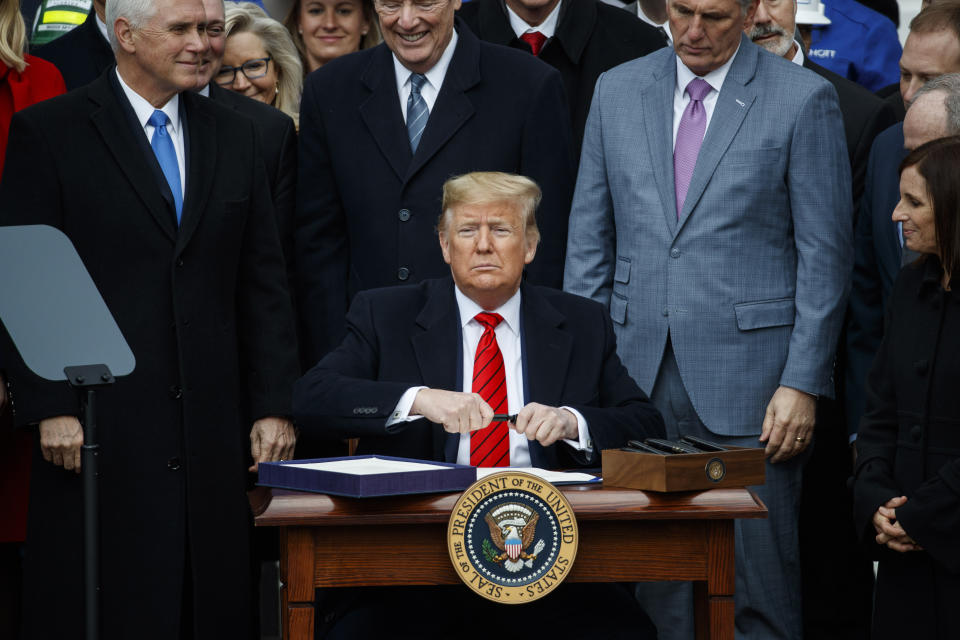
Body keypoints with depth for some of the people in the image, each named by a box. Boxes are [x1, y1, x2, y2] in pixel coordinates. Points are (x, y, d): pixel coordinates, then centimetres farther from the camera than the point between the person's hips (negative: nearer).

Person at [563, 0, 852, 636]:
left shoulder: (804, 98, -2)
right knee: (655, 575, 6)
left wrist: (802, 384, -9)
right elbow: (590, 239, 13)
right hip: (639, 375, 4)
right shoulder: (617, 90, 10)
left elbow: (824, 255, -4)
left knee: (759, 580, -3)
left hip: (749, 377, -3)